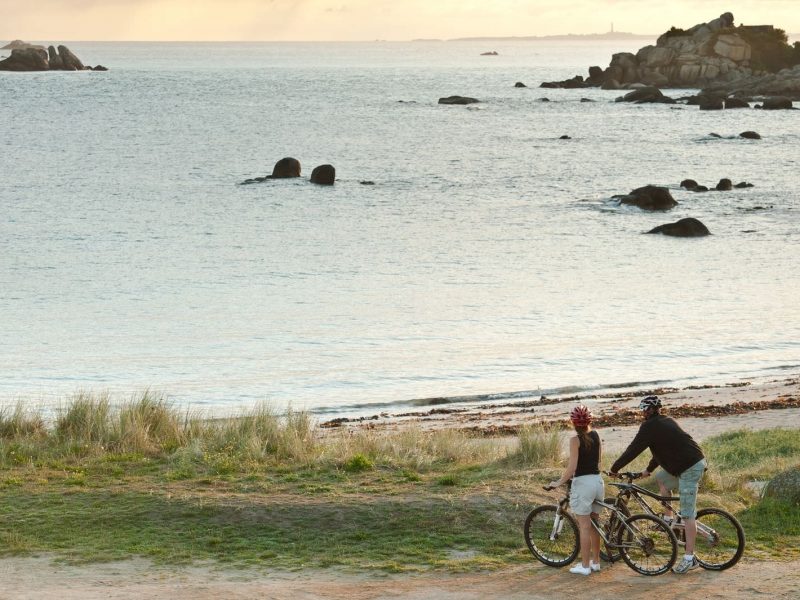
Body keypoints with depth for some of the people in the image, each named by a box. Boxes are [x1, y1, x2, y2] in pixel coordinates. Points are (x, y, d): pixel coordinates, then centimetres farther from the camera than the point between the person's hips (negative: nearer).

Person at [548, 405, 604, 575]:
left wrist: (559, 482, -6)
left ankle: (585, 566, 4)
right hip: (598, 481, 7)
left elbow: (572, 468, -17)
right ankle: (595, 561, 24)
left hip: (582, 483, -7)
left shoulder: (575, 440, -14)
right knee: (594, 525, 17)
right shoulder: (595, 435, 5)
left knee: (584, 527, -1)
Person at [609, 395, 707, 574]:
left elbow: (633, 449, -7)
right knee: (661, 479, 26)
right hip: (696, 461, 9)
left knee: (687, 514, -9)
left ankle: (689, 559, -11)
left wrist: (615, 468, 3)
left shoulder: (650, 427, -8)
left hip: (690, 468, -9)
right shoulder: (666, 422, 20)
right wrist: (648, 469, 37)